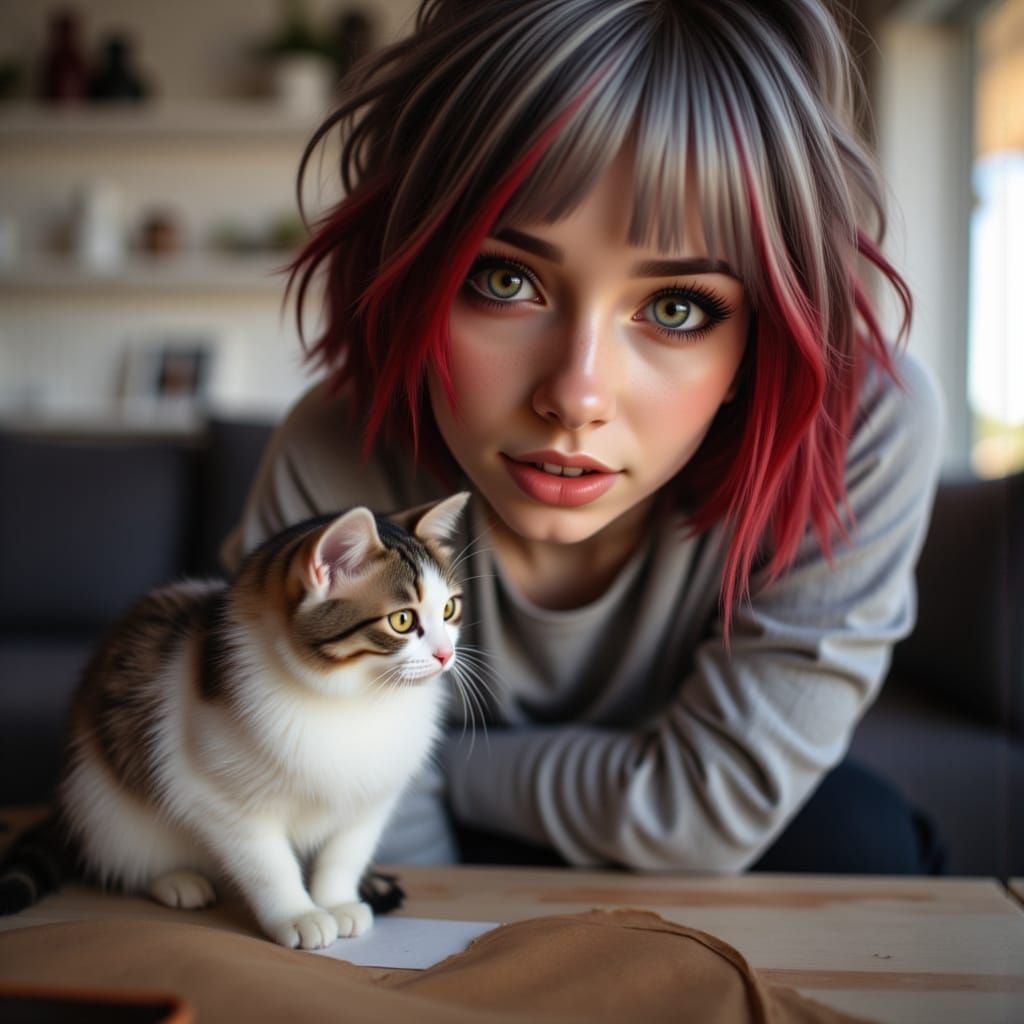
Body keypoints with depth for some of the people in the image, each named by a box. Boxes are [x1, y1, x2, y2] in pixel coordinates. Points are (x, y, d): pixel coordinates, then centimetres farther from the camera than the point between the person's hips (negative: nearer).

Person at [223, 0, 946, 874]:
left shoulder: (866, 422, -31)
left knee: (850, 840, -27)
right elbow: (385, 854, -16)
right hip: (479, 852, 0)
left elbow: (708, 814, -24)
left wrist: (452, 765, -17)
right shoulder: (328, 483, -29)